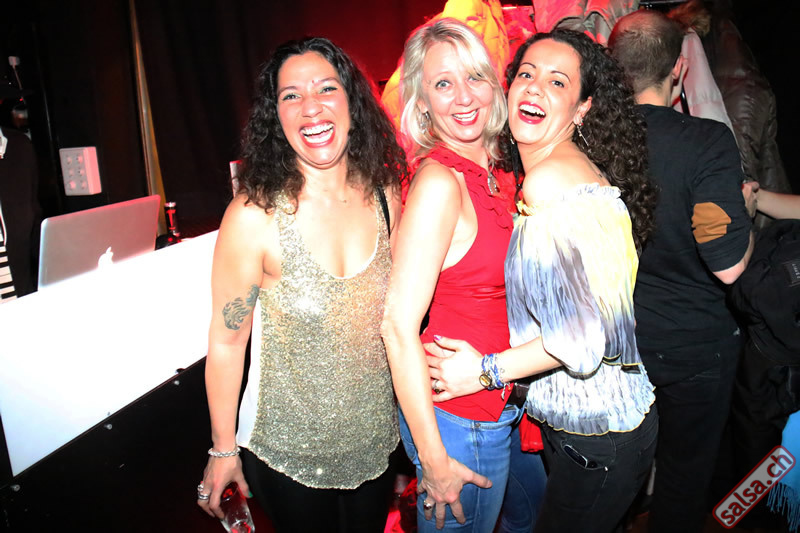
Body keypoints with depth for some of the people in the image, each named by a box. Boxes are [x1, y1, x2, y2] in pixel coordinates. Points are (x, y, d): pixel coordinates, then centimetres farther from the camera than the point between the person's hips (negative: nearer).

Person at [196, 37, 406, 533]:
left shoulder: (384, 196, -8)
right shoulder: (255, 215, -22)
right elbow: (226, 340, -13)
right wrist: (224, 450, -5)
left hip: (377, 440, 4)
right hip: (288, 454, -4)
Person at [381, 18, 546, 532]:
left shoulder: (495, 174, 3)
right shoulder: (439, 182, -23)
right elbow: (399, 324, -26)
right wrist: (434, 460, -22)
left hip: (502, 405, 8)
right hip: (460, 419, -8)